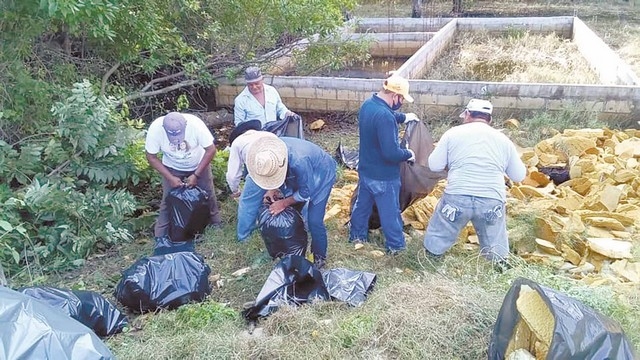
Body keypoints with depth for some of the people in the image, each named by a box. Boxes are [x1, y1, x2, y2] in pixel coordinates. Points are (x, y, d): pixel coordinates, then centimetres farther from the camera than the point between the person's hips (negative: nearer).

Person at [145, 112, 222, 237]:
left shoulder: (195, 123, -36)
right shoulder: (155, 128, -33)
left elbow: (211, 150, -25)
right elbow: (151, 157, -19)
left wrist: (196, 175, -26)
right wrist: (170, 177, -25)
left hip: (199, 164, 0)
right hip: (172, 167, 0)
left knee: (208, 194, 11)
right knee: (168, 200, 0)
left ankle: (215, 222, 34)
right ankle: (160, 235, 16)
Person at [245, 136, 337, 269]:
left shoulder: (299, 161, -45)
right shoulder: (270, 152, -25)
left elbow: (305, 193, -27)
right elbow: (274, 174, 0)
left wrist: (284, 203, -18)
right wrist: (273, 189, -15)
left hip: (321, 174, -6)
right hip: (299, 176, 7)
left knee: (314, 221, -10)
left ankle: (320, 257, 14)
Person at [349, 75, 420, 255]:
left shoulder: (368, 104, -2)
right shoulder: (384, 116, -33)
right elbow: (391, 153, -32)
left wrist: (403, 117, 27)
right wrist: (408, 154, -15)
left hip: (366, 169, 9)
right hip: (383, 176, -9)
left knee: (362, 204, 24)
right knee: (390, 211, 10)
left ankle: (357, 235, 41)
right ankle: (395, 246, 26)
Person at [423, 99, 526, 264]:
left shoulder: (453, 133, 4)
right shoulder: (503, 140, 11)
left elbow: (434, 165, 6)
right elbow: (519, 176, 17)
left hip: (457, 198, -1)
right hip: (492, 201, 2)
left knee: (437, 238, 20)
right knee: (496, 248, 21)